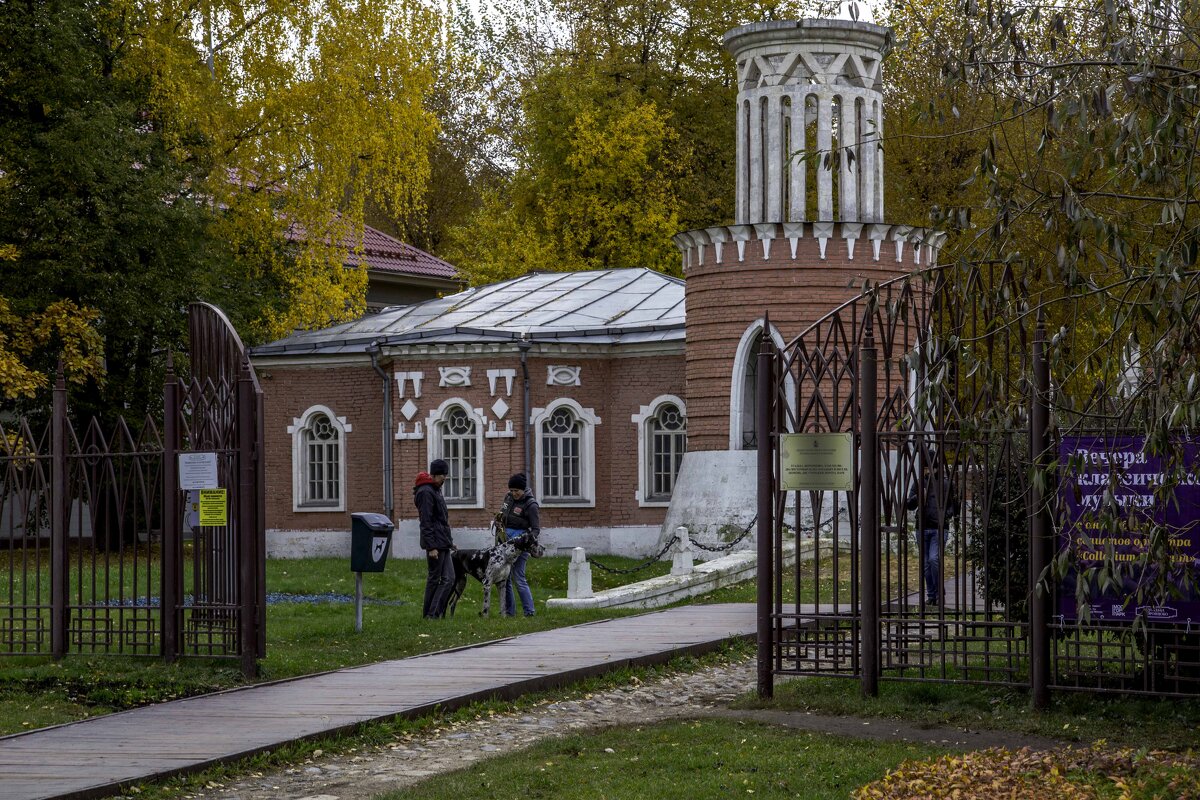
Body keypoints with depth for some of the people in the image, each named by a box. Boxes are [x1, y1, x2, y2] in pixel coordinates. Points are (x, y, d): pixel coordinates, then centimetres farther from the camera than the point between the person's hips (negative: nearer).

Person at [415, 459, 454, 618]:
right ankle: (431, 613, 3)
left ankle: (434, 612, 6)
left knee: (448, 579, 4)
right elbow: (426, 523, -18)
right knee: (434, 578, -3)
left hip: (443, 543, 9)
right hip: (435, 544, -9)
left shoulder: (435, 490, 18)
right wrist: (431, 547, -21)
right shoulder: (425, 492, -12)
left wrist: (449, 540, 20)